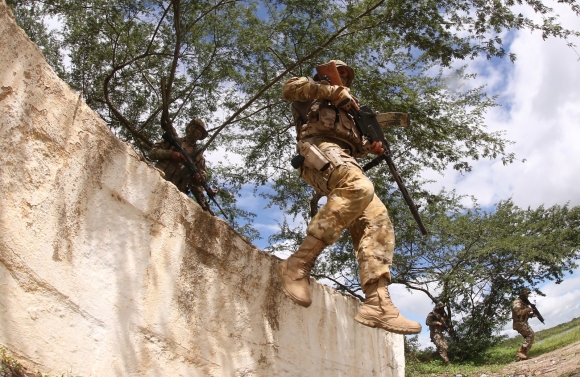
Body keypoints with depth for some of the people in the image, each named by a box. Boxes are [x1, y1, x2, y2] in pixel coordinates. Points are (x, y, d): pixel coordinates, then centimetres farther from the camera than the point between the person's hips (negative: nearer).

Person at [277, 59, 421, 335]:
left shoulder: (345, 110, 42)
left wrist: (368, 146, 11)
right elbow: (289, 88, 0)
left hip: (343, 158, 8)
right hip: (318, 147, -8)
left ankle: (378, 303, -24)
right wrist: (332, 91, -2)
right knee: (359, 188, -38)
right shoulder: (315, 91, 24)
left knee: (377, 220, -13)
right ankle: (298, 264, -37)